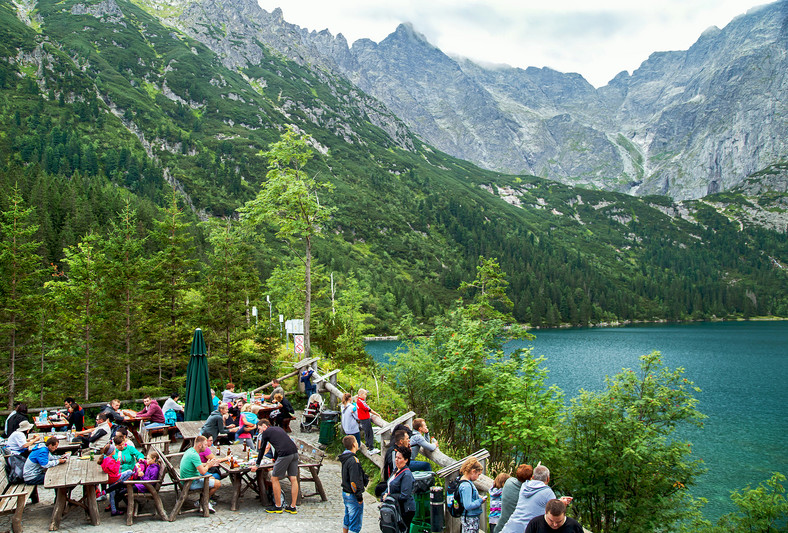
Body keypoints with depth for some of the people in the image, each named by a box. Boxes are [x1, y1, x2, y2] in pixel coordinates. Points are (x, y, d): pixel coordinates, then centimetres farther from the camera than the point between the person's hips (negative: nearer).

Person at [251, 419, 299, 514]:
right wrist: (275, 459, 52)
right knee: (293, 479, 9)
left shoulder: (266, 432, 11)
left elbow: (262, 450, 15)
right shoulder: (279, 429, 30)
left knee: (274, 479, 7)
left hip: (285, 454, -7)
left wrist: (257, 465, 25)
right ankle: (293, 507, 12)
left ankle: (278, 506, 12)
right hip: (294, 452, 7)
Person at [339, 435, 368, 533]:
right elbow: (354, 481, -25)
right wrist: (359, 497, -17)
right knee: (355, 525, 0)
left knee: (347, 520, 22)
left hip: (345, 493, 9)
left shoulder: (345, 457, 6)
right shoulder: (353, 460, -23)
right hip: (353, 496, -9)